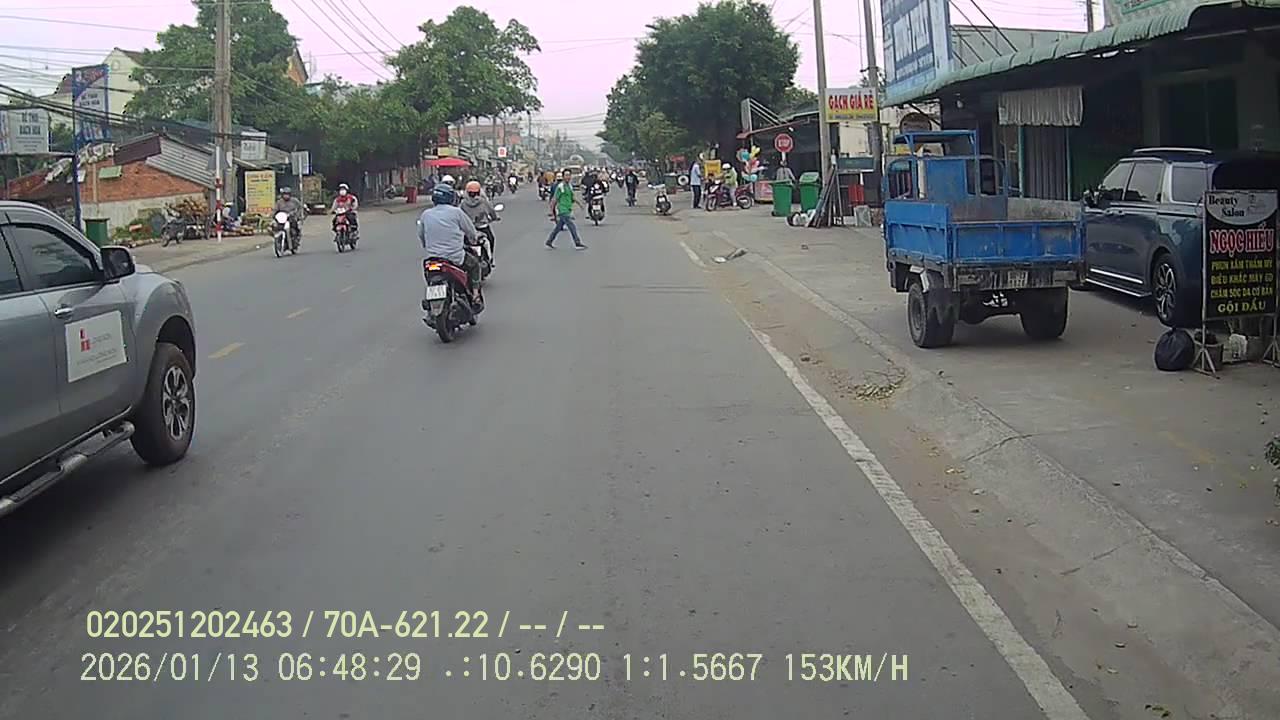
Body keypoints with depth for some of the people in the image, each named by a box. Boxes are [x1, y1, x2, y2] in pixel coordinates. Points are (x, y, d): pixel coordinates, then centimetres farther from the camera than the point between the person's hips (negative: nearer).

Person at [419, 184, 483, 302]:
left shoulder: (425, 214, 3)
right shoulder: (456, 212, -7)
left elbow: (421, 236, 13)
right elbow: (470, 231, 2)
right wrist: (474, 239, 25)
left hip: (432, 257, 4)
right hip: (455, 258, -3)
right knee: (474, 263, 24)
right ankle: (475, 294, 18)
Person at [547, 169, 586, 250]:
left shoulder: (569, 185, 13)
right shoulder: (560, 186, -13)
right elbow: (555, 199, -10)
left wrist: (576, 201, 7)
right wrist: (552, 210, -9)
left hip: (568, 210, 9)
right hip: (563, 211, -9)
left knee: (558, 227, 13)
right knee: (572, 227, -10)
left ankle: (549, 242, 22)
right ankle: (578, 243, -6)